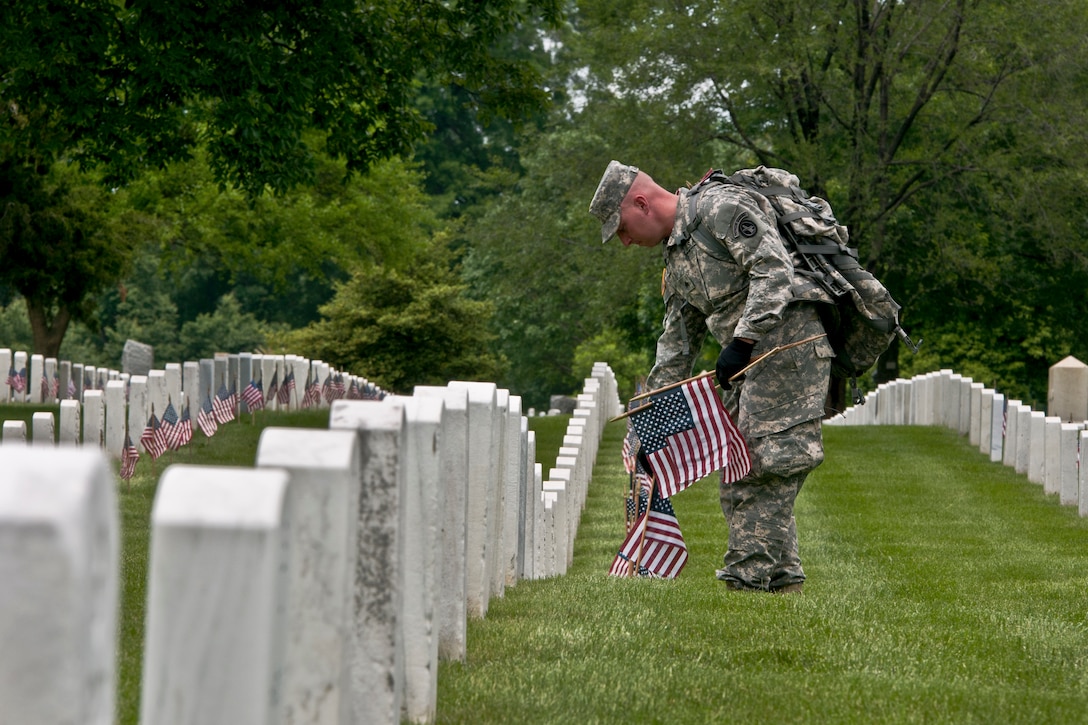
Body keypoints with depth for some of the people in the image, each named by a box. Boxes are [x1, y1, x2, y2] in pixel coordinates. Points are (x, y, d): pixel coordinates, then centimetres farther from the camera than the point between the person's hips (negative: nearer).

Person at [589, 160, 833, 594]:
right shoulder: (676, 259, 21)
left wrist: (741, 340, -24)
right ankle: (782, 580, 10)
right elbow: (676, 347, 26)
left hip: (788, 343, -10)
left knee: (763, 469, -12)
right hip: (749, 363, 10)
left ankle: (749, 579, -12)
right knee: (741, 476, 8)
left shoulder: (723, 208, -8)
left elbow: (775, 273, -20)